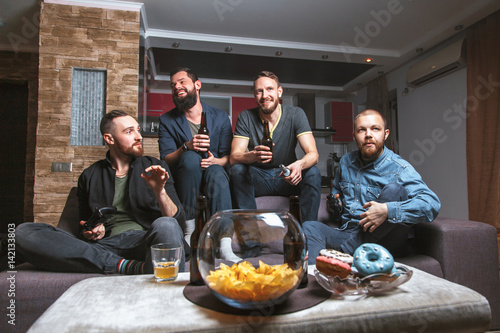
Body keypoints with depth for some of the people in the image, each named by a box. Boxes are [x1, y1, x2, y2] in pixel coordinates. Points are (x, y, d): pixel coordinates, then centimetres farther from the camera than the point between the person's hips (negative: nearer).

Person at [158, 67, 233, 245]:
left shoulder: (220, 116, 7)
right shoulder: (167, 120, 5)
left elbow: (228, 156, 4)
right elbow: (165, 160, -5)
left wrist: (216, 161, -20)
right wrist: (186, 147, -25)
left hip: (215, 171, 1)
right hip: (183, 179, 0)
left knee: (216, 172, -34)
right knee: (191, 157, -32)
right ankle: (189, 229, -27)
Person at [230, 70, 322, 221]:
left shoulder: (296, 114, -8)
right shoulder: (246, 117, -8)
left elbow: (313, 154, -16)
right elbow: (234, 157, -18)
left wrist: (299, 164, -42)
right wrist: (253, 156, -42)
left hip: (287, 177, 0)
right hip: (258, 179, 0)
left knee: (312, 173, -27)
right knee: (237, 170, -28)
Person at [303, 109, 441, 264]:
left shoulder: (399, 168, -8)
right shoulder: (346, 162, 10)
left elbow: (432, 204, -22)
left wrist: (387, 210, -35)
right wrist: (335, 202, 6)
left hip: (382, 239, -4)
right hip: (347, 233, 5)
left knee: (394, 189, -28)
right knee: (310, 226, -17)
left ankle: (346, 250, -24)